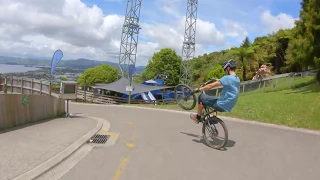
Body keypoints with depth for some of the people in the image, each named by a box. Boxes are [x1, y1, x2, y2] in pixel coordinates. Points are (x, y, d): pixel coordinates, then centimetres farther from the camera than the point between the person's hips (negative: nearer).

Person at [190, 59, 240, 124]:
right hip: (228, 106, 9)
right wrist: (218, 80, 37)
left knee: (201, 97, 4)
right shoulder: (237, 79, 6)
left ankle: (197, 117, 15)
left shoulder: (227, 78, -19)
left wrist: (199, 89, -8)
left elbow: (211, 86, -18)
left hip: (221, 105, -9)